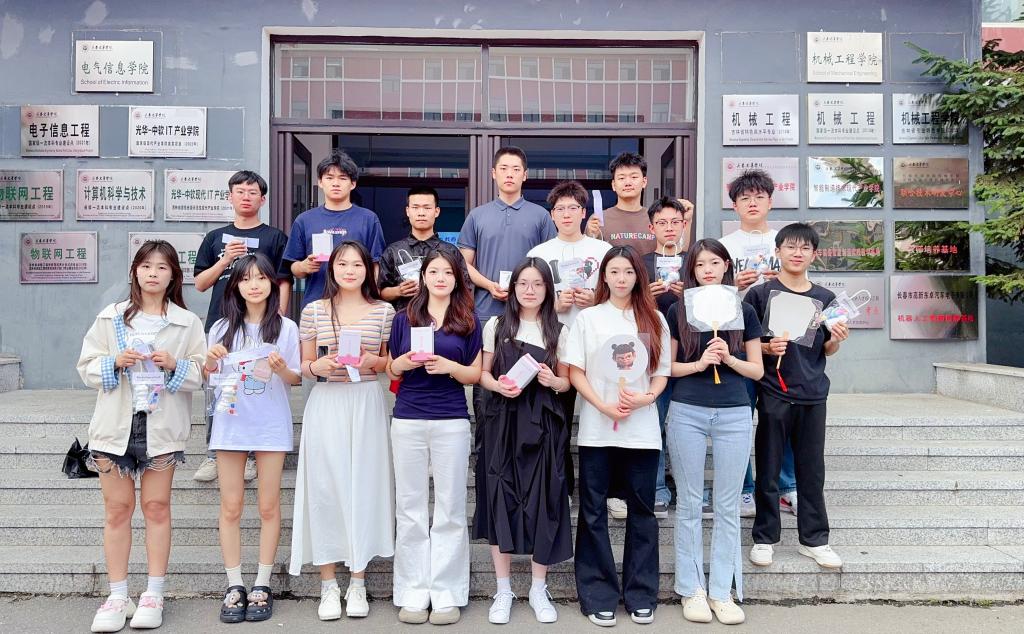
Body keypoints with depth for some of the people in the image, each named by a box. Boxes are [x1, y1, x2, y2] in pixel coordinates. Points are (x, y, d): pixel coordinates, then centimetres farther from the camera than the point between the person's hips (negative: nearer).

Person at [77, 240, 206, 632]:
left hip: (162, 426, -1)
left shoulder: (187, 323, 3)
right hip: (115, 424, 1)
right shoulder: (110, 317, 6)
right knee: (117, 509, 7)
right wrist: (115, 361, -12)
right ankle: (117, 597, 17)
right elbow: (86, 367, 6)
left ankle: (153, 595, 16)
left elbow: (202, 374, 1)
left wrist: (175, 365, -17)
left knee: (157, 507, 6)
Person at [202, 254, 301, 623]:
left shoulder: (286, 328, 1)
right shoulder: (222, 328, 5)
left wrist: (281, 368, -18)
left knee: (268, 507, 5)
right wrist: (210, 361, -11)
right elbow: (209, 377, 10)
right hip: (231, 424, 2)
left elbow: (296, 380, 3)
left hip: (271, 426, -1)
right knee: (231, 507, 6)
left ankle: (262, 586, 15)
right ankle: (234, 586, 16)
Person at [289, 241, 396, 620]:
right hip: (325, 406, 0)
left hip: (367, 406, 0)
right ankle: (328, 585, 15)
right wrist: (320, 365, -13)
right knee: (325, 488, 1)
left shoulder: (384, 311, 5)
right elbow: (303, 366, 8)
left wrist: (372, 361, -10)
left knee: (364, 486, 3)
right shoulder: (314, 311, 4)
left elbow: (391, 364, 11)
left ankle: (358, 582, 17)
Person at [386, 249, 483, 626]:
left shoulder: (468, 321, 6)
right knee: (410, 509, 6)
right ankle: (413, 593, 15)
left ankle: (447, 594, 12)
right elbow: (390, 371, 12)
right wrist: (404, 362, -10)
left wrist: (449, 366, -14)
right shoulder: (404, 318, 8)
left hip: (451, 422, -1)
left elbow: (475, 374, 5)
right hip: (408, 421, 1)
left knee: (450, 510, 3)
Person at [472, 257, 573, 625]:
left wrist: (553, 382, -12)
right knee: (500, 501, 1)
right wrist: (499, 386, -14)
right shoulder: (495, 326, 5)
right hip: (502, 423, 0)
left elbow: (566, 381, 10)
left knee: (542, 503, 1)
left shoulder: (558, 331, 6)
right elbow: (483, 374, 7)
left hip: (542, 426, 0)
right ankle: (503, 590, 16)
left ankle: (538, 589, 18)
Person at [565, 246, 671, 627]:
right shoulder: (587, 318, 5)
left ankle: (641, 596, 18)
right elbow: (575, 372, 0)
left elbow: (662, 371, 8)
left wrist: (647, 398, -12)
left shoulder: (654, 320, 9)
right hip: (596, 429, -1)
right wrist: (604, 406, -12)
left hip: (642, 429, 1)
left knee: (641, 512, 6)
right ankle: (599, 596, 12)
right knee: (593, 513, 3)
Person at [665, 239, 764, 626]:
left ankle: (723, 590, 16)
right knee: (689, 503, 5)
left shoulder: (744, 311, 6)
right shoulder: (678, 311, 4)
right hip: (687, 413, -1)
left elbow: (757, 370, 7)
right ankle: (691, 589, 16)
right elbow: (666, 366, 5)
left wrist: (728, 358, -10)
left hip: (734, 414, 1)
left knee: (728, 506, 5)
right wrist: (699, 363, -12)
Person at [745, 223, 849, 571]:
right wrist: (766, 348, -18)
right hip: (774, 393, -3)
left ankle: (814, 539, 23)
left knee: (812, 470, 10)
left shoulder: (825, 298, 9)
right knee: (769, 470, 5)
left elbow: (827, 350, 13)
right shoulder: (761, 293, -1)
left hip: (813, 394, 3)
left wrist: (837, 340, -8)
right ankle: (764, 538, 17)